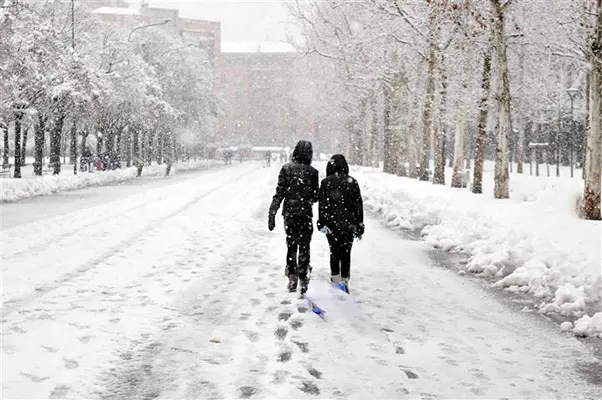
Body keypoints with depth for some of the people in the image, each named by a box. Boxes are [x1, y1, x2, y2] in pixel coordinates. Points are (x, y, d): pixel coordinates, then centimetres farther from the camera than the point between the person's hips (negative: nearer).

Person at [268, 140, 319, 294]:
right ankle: (303, 279, 5)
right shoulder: (312, 172, -6)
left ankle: (292, 279, 14)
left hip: (289, 213, 1)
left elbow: (279, 193, -6)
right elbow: (316, 197, -2)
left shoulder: (286, 168, -4)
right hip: (306, 214, -1)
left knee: (291, 246, 15)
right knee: (304, 248, 8)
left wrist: (272, 214, -4)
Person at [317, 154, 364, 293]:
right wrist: (359, 226, 9)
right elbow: (359, 205, 3)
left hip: (331, 224, -1)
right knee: (346, 253, 7)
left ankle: (336, 281, 14)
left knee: (334, 252, 13)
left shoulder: (326, 182, -5)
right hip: (348, 225, 1)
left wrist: (322, 223, -1)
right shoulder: (352, 182, 0)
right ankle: (344, 282, 3)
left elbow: (322, 205, -7)